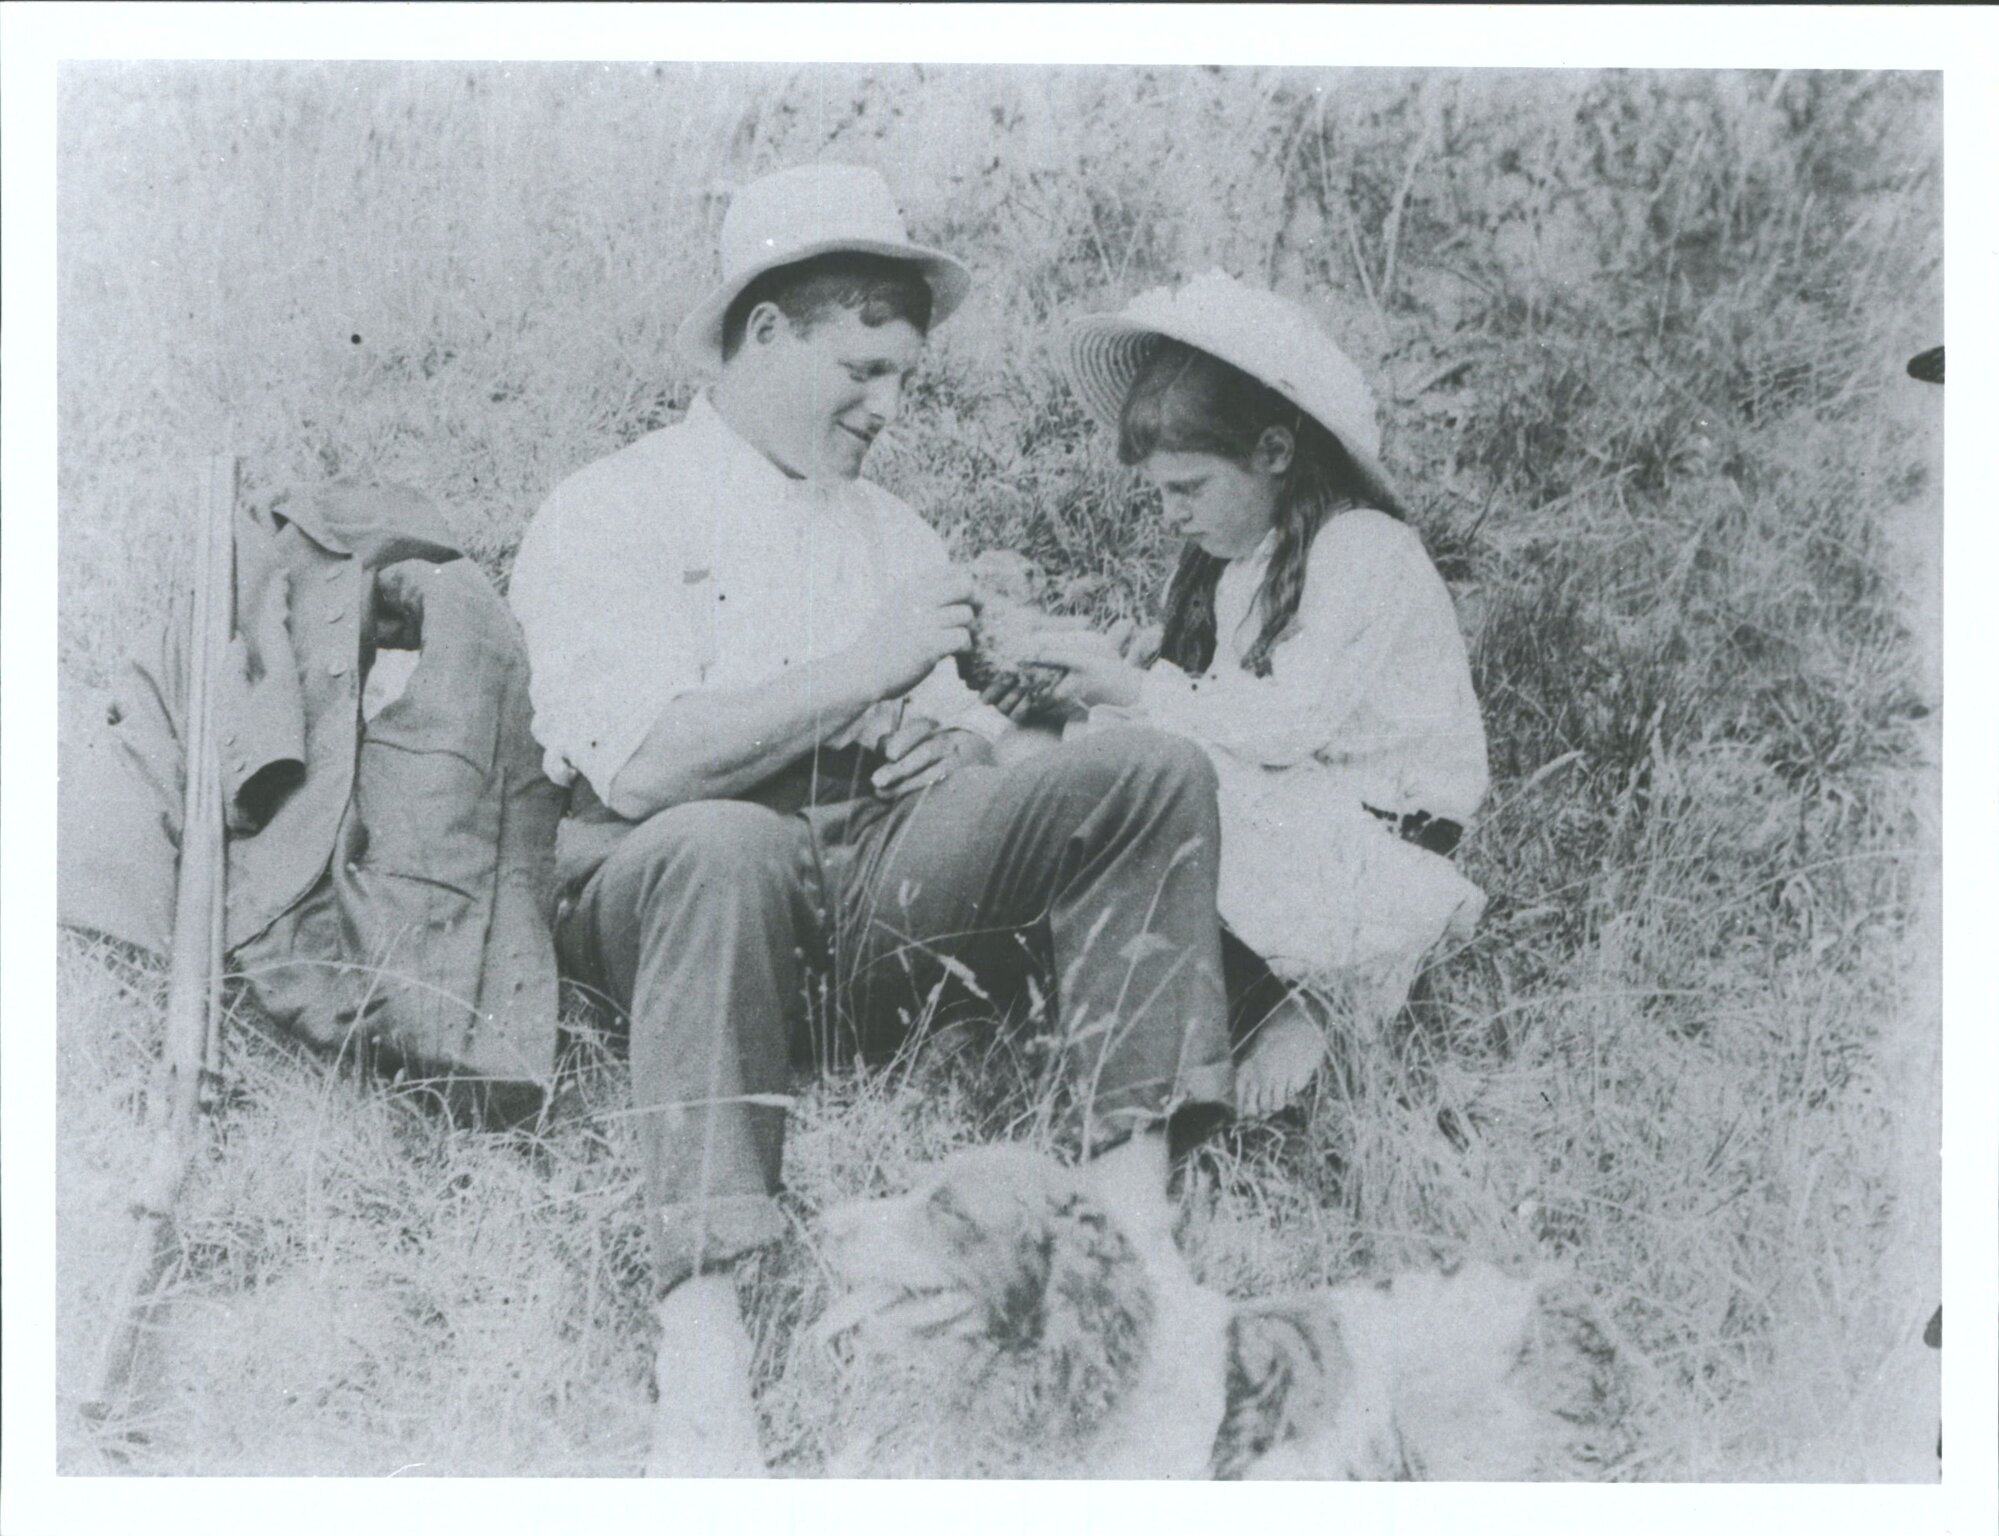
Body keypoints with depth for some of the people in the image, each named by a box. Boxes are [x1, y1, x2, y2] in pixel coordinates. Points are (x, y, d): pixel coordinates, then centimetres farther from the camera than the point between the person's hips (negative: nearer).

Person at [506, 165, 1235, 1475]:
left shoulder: (891, 531, 23)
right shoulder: (607, 517, 2)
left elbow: (971, 734, 19)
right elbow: (640, 765, -14)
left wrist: (958, 736, -7)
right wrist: (863, 672, -13)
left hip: (877, 881, 6)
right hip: (659, 893, -5)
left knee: (1155, 774, -12)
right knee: (728, 843, -41)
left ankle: (1131, 1201, -23)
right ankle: (701, 1333, -41)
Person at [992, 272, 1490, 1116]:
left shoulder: (1363, 548, -13)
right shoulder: (1232, 555, 13)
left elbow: (1287, 725, -22)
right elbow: (1220, 709, 6)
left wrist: (1138, 686, -18)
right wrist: (1096, 691, -9)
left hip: (1384, 833, -9)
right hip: (1280, 806, 9)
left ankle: (1284, 999, -12)